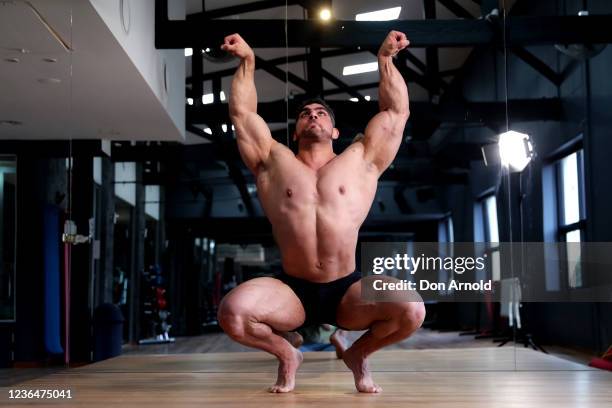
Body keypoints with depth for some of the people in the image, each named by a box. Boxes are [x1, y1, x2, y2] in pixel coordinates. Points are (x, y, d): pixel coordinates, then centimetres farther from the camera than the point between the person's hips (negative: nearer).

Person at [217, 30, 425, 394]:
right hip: (292, 292, 0)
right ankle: (287, 354, 6)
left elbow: (397, 111, 7)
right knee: (232, 311, -28)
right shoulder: (274, 162, 10)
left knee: (411, 311, -27)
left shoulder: (360, 162, 8)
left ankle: (358, 354, 8)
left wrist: (386, 59, 7)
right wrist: (248, 61, 12)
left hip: (348, 292, 0)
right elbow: (242, 112, 11)